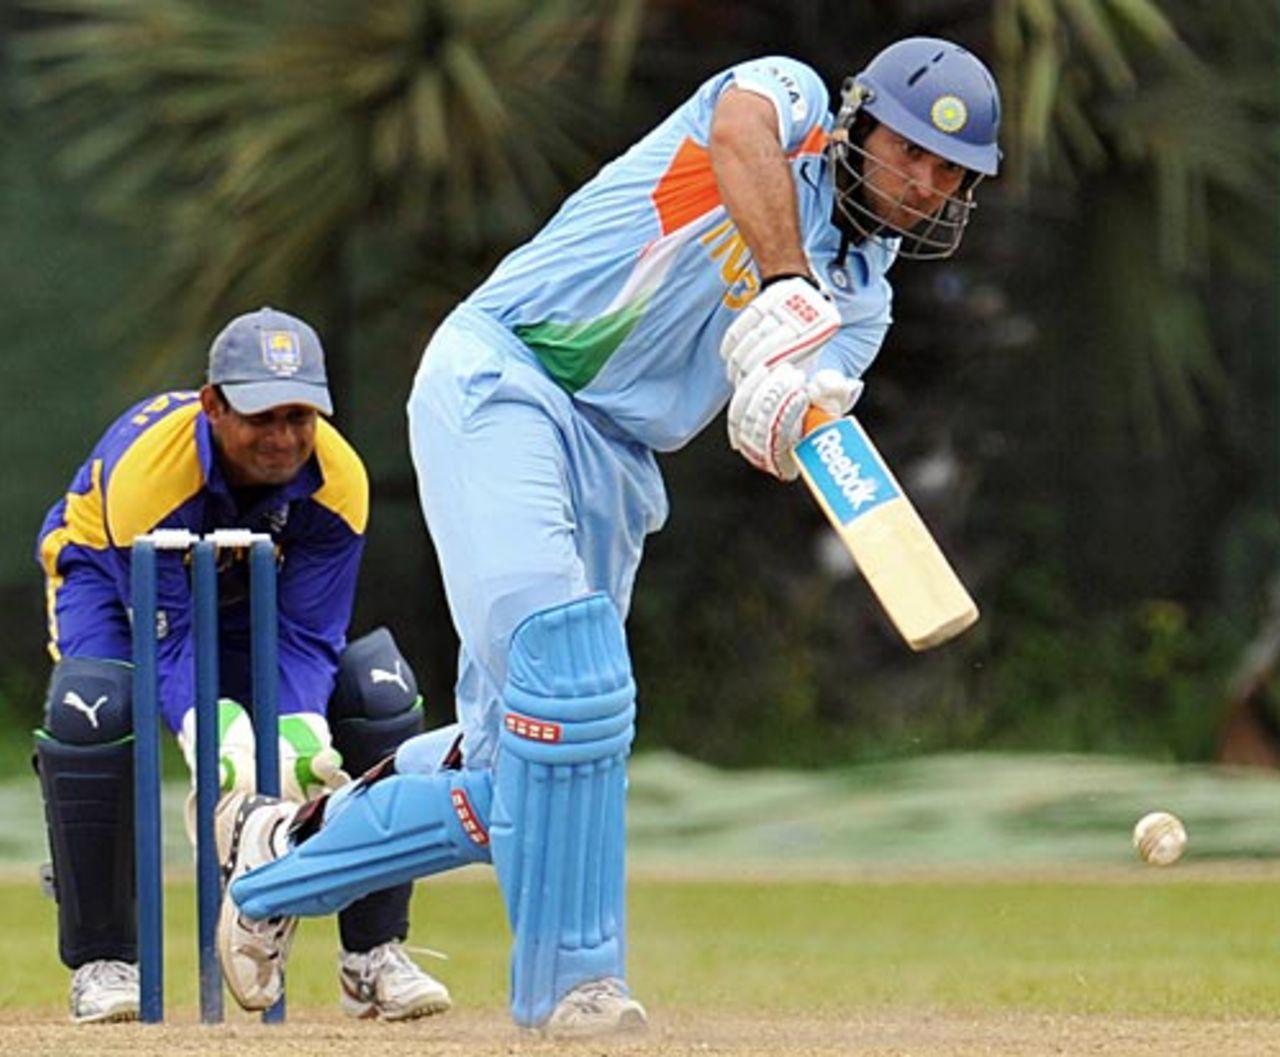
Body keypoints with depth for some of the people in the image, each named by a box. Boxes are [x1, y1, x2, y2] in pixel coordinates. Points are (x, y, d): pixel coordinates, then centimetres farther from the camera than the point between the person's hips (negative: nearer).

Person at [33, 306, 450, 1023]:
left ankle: (374, 956, -8)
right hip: (111, 579, -4)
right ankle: (102, 963, -19)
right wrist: (221, 736, -54)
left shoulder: (338, 481, -27)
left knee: (382, 692, -18)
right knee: (91, 708, -35)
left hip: (252, 600, 4)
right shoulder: (146, 463, -38)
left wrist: (300, 734, -45)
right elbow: (167, 639, -36)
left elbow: (306, 638, -24)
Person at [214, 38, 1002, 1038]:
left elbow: (780, 445, -3)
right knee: (567, 663, -27)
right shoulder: (790, 99, -1)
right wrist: (784, 289, -40)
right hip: (500, 380, -8)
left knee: (514, 781, 4)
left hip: (613, 465, 8)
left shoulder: (860, 299, 14)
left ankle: (285, 863, 27)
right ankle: (570, 975, -20)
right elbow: (743, 128, -28)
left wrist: (794, 411, -27)